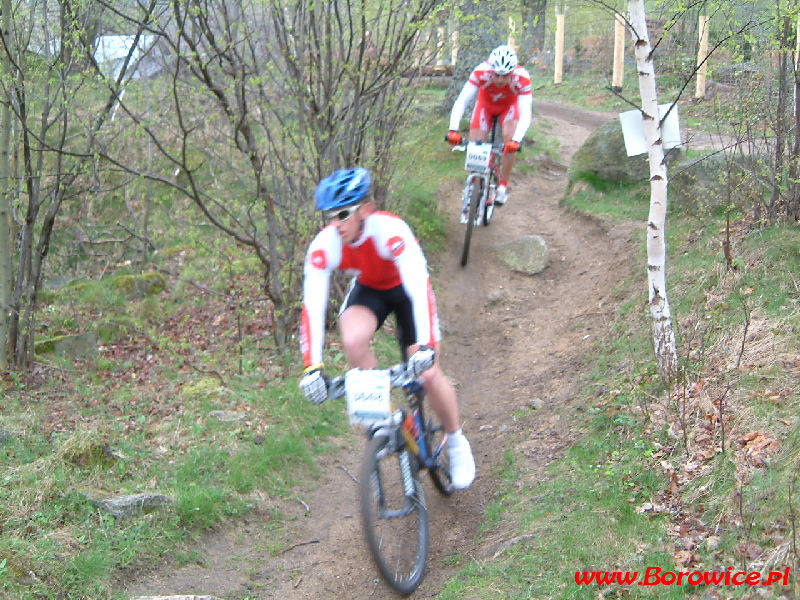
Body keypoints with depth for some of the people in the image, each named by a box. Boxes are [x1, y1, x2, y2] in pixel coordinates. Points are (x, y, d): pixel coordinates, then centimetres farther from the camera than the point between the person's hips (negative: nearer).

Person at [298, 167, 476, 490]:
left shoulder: (390, 230, -38)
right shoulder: (324, 245, -29)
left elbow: (420, 288, -44)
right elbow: (312, 307, -32)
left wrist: (426, 346, -56)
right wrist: (312, 367, -42)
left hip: (406, 289, -2)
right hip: (368, 291, 2)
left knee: (428, 375, -11)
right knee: (353, 339, -32)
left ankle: (456, 442, 18)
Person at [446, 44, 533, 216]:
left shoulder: (522, 78, -37)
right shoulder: (481, 72, -37)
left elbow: (526, 115, -39)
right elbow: (461, 101, -38)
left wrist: (516, 140, -55)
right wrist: (453, 130, -51)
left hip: (509, 105, -1)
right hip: (485, 104, 1)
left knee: (510, 139, -26)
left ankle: (503, 186, -11)